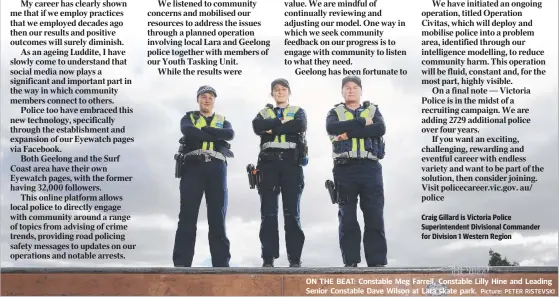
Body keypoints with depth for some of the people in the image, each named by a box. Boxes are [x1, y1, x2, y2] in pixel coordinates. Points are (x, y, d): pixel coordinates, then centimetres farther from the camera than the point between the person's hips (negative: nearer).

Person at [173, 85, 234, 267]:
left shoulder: (223, 121, 21)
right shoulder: (189, 118, 17)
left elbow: (230, 134, -3)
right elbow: (188, 131, -8)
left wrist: (204, 129, -6)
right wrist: (216, 136, -7)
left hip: (216, 169, 1)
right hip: (193, 167, -1)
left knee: (217, 218, -1)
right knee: (187, 216, -5)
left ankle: (221, 263, 0)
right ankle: (181, 263, -5)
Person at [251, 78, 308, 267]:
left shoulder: (298, 111, 17)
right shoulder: (264, 113, 20)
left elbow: (300, 126, -8)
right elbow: (257, 127, -4)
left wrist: (273, 129, -6)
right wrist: (281, 121, -8)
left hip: (291, 163, -1)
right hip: (268, 164, 1)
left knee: (292, 212, -3)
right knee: (268, 212, -3)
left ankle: (295, 259, -2)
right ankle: (268, 258, -2)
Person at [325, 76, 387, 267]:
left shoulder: (373, 110, 16)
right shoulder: (335, 112, 14)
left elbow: (380, 129, -6)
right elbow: (332, 128, -10)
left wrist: (349, 132, -11)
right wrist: (362, 122, -11)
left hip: (370, 168, 0)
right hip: (345, 169, 0)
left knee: (375, 217, -2)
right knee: (347, 218, 2)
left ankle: (377, 262, 1)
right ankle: (350, 262, 6)